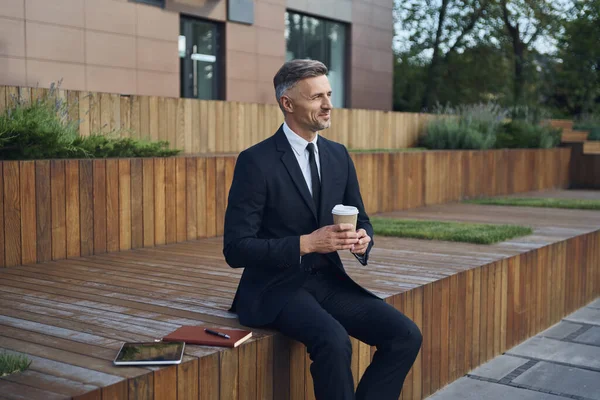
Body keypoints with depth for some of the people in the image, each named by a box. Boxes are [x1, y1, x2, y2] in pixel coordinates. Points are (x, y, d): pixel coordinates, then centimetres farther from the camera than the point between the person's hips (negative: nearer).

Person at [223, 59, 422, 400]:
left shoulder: (339, 155, 7)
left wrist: (362, 239, -11)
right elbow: (236, 249, -15)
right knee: (334, 342, -33)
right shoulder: (256, 162, -12)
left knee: (406, 336, -13)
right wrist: (307, 243, -24)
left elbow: (361, 220, 14)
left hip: (330, 280, 6)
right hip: (277, 287, -6)